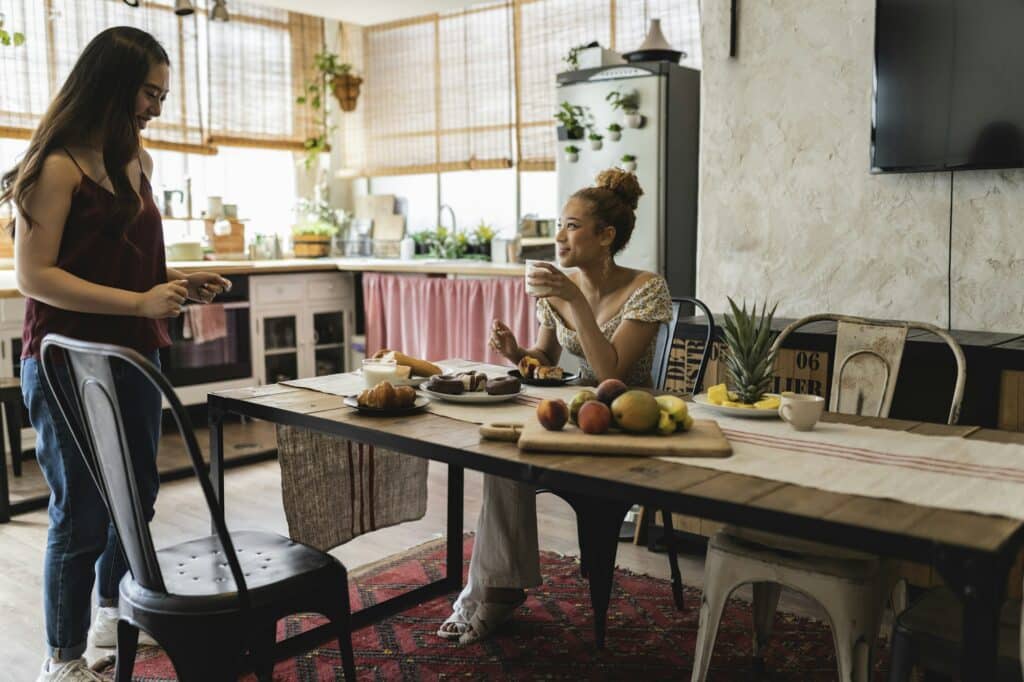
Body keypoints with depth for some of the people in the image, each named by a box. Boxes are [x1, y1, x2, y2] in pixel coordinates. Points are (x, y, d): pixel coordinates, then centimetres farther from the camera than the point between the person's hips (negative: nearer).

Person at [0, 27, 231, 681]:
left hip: (134, 357, 8)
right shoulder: (57, 165, -14)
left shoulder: (137, 162, 11)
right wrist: (140, 301, -24)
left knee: (136, 495, 18)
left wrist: (181, 280, 4)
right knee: (82, 512, 2)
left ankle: (115, 612, 40)